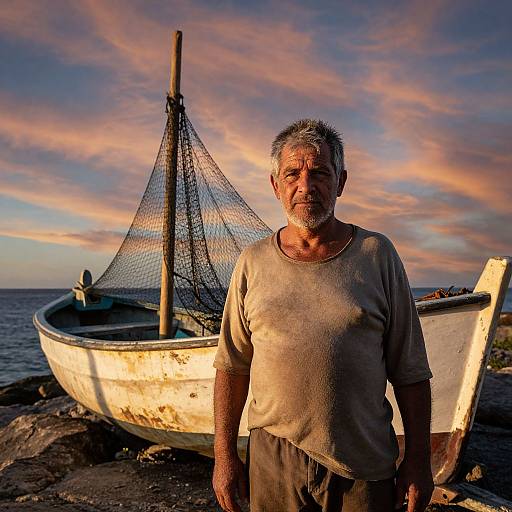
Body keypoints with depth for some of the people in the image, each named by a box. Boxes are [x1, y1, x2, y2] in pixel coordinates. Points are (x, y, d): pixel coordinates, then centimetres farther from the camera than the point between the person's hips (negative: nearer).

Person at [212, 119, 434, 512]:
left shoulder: (377, 254, -2)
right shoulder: (253, 262, 2)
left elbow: (409, 369, 0)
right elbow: (233, 365, 5)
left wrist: (418, 460, -2)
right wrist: (224, 455, 2)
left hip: (365, 466, 0)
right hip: (273, 461, 1)